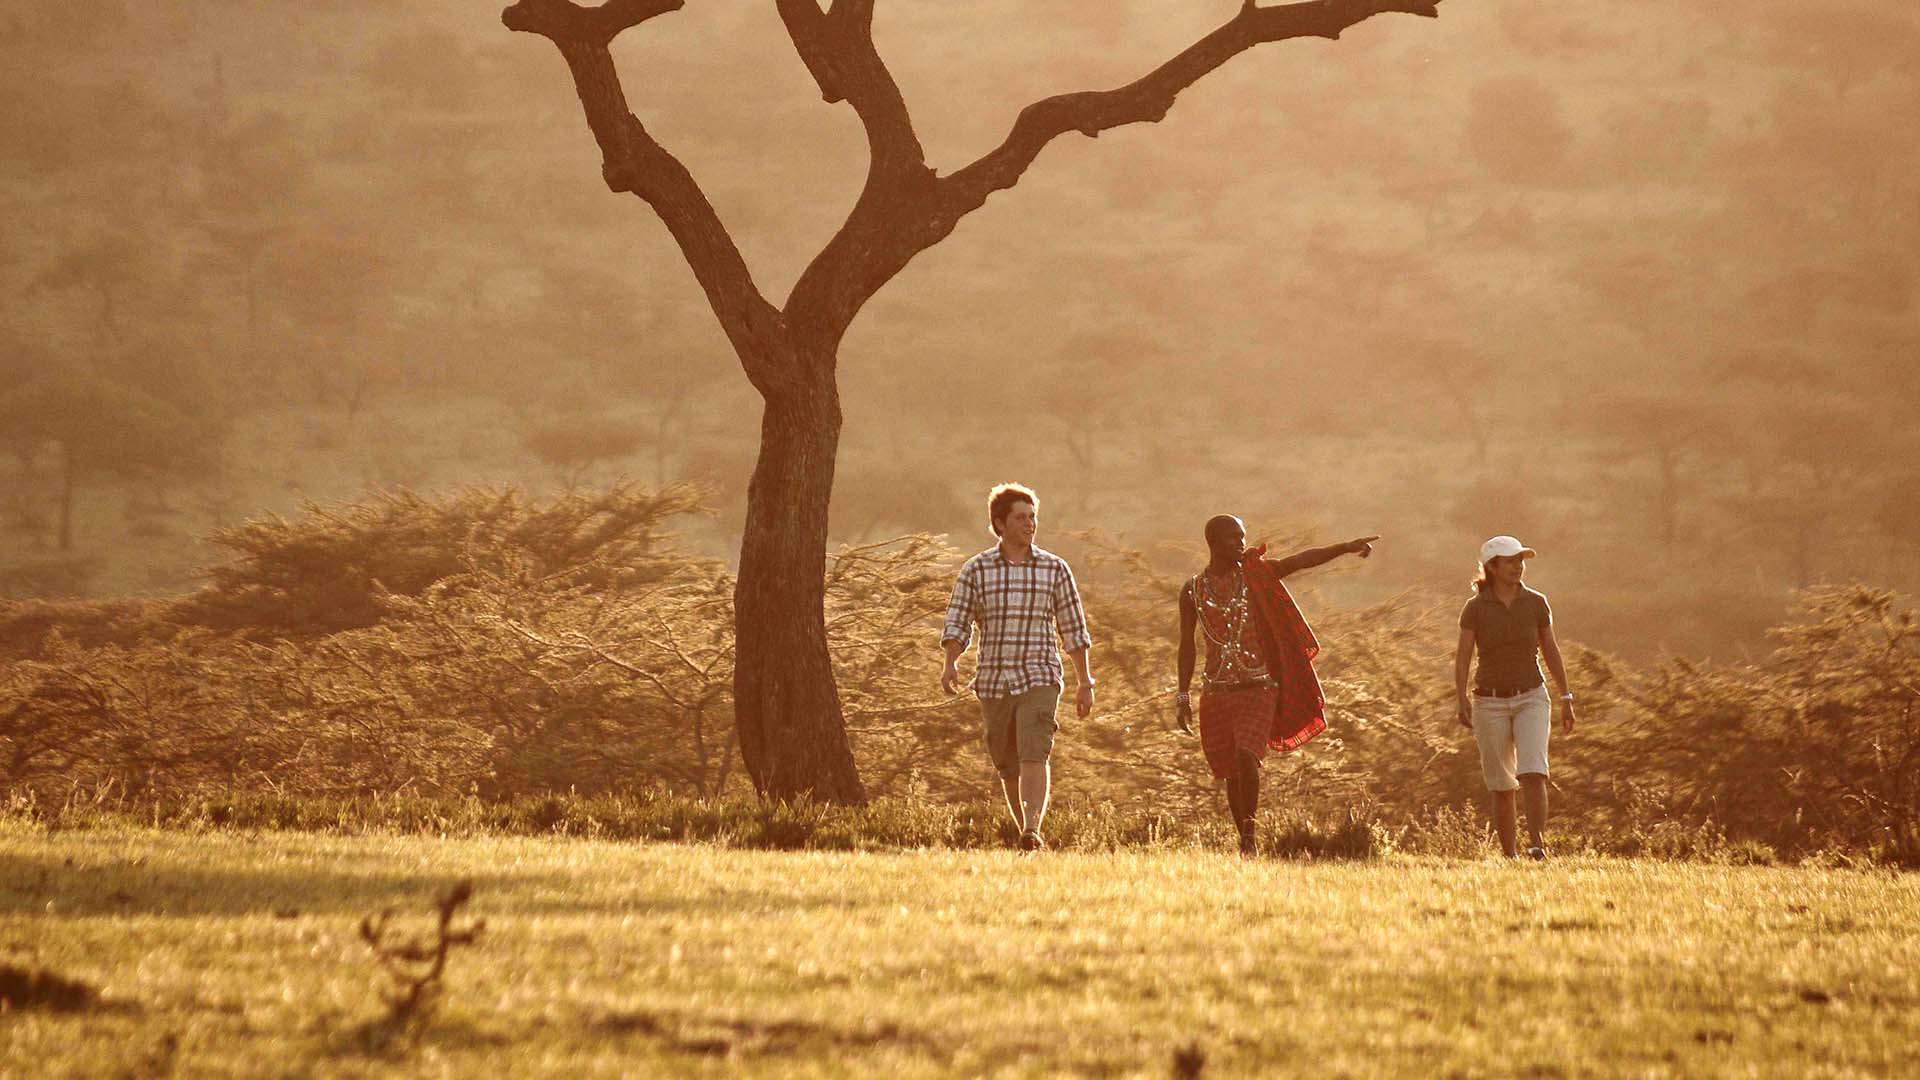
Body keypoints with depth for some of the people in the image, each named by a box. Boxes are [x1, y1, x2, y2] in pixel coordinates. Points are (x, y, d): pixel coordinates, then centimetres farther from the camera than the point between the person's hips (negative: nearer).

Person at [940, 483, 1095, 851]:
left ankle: (1033, 832, -32)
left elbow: (1073, 629, 8)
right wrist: (951, 665, -19)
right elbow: (957, 624, 0)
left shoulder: (1054, 569, 3)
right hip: (993, 682, 2)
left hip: (1040, 679, -2)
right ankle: (1025, 834, 25)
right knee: (1008, 768, 10)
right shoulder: (975, 570, 3)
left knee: (1034, 754, -21)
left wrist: (1085, 684, 8)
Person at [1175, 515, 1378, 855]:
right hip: (1217, 693, 2)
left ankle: (1250, 832, -9)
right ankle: (1244, 840, 16)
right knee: (1230, 771, 4)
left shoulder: (1255, 574, 3)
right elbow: (1187, 645, 11)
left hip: (1258, 688, -2)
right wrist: (1183, 695, 8)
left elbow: (1301, 560, -8)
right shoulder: (1193, 590, 6)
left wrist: (1345, 547, -18)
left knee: (1247, 756, -20)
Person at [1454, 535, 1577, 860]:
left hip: (1531, 699, 0)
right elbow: (1462, 658, -8)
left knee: (1532, 774, -21)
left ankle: (1537, 845, -30)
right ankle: (1509, 856, 14)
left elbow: (1551, 651, 9)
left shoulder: (1535, 604, 2)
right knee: (1502, 788, 4)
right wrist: (1462, 701, -22)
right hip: (1491, 703, 0)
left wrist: (1566, 699, 9)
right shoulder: (1475, 608, -4)